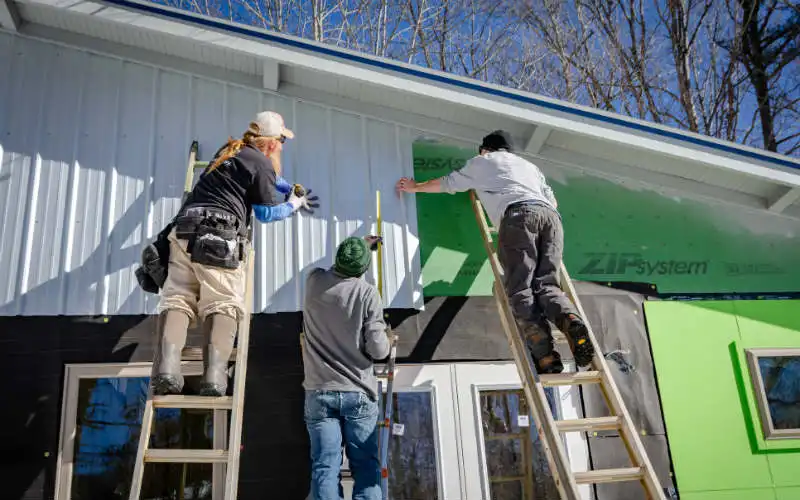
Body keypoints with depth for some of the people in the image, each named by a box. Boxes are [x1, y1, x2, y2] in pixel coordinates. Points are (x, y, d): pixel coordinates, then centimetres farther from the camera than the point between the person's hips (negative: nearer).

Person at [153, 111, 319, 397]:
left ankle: (166, 369, -20)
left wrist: (292, 188, 46)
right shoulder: (261, 162, 2)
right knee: (223, 305, -9)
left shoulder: (230, 151, 27)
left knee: (177, 299, -2)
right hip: (218, 236, -7)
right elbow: (267, 213, 9)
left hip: (184, 230, 7)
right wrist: (294, 204, 24)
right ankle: (214, 376, -23)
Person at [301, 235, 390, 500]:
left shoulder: (314, 281, 1)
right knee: (365, 466, 5)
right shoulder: (367, 292, -10)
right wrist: (388, 342, 11)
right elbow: (377, 350, -12)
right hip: (358, 392, -2)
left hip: (319, 391, 2)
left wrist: (363, 245, 38)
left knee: (325, 467, 0)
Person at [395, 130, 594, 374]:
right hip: (551, 216, 5)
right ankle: (572, 322, -32)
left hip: (517, 214, -4)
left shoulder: (481, 162, 30)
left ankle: (545, 355, -30)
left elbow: (446, 184, 41)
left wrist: (415, 187, 58)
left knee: (520, 290, -11)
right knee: (546, 284, 0)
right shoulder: (529, 165, 40)